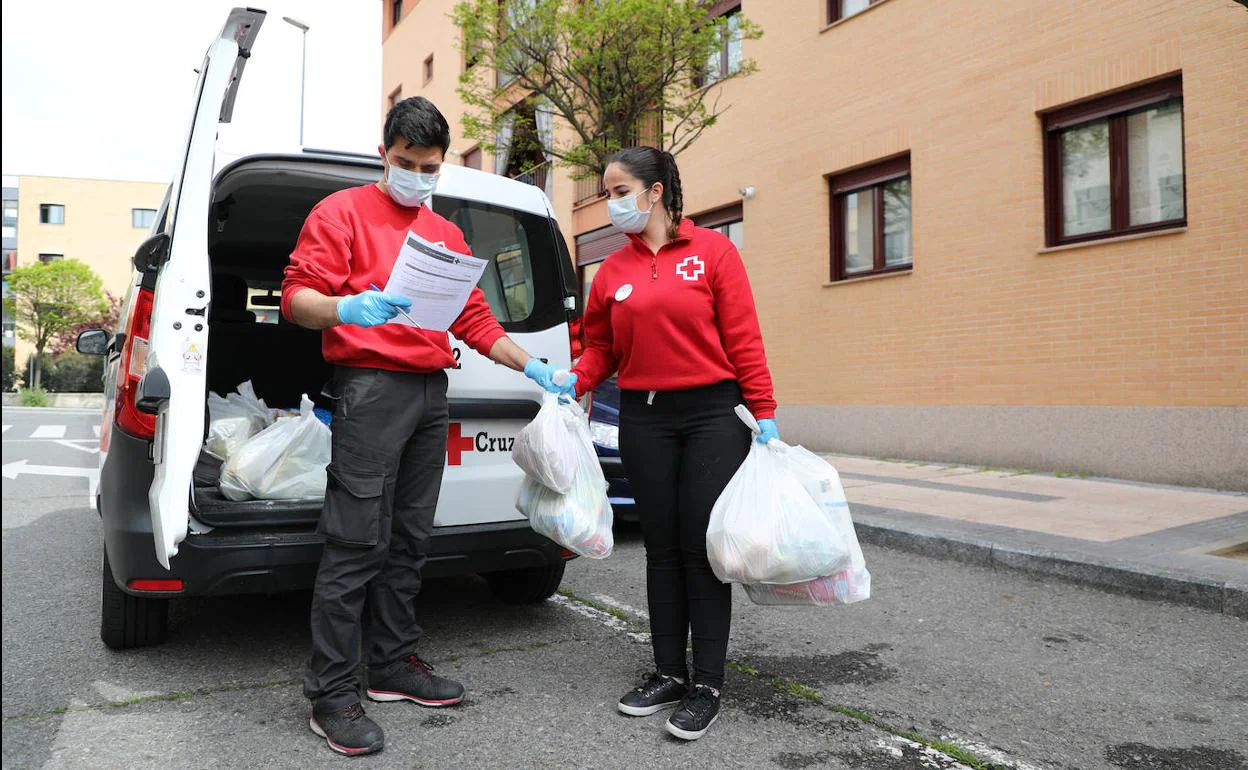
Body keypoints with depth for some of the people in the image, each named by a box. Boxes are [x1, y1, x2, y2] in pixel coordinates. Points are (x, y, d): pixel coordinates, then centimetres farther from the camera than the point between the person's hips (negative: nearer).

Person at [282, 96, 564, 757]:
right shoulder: (343, 212, 3)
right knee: (357, 542, -7)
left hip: (432, 392, 7)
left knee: (409, 540, 11)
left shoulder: (446, 234, 23)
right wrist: (346, 309, -26)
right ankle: (331, 694, 2)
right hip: (372, 387, -6)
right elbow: (297, 295, -5)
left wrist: (530, 367, 13)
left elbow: (474, 318, 22)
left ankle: (394, 664, 22)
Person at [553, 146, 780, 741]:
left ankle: (708, 685, 12)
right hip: (643, 419, 4)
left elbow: (743, 338, -5)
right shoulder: (612, 271, 8)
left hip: (712, 416, -3)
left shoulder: (712, 251, -1)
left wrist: (764, 414, -8)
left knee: (703, 548, -1)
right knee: (662, 549, 10)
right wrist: (574, 381, -7)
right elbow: (601, 349, 12)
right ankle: (669, 673, 24)